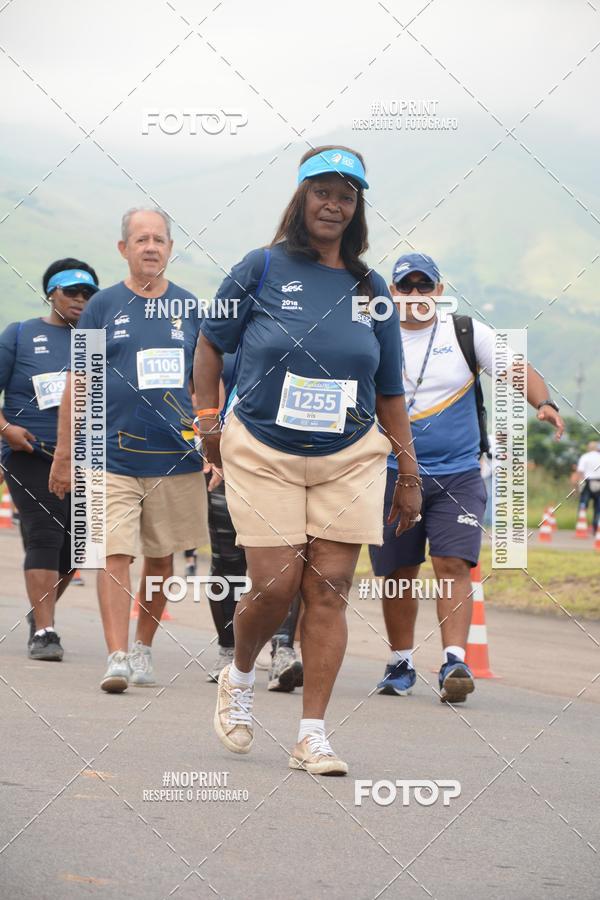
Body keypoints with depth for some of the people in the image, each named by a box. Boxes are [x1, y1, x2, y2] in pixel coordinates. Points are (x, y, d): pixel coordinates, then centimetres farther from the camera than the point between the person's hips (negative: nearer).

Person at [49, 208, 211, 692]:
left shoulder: (190, 309, 8)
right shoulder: (103, 307, 3)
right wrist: (64, 455, 2)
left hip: (175, 459, 2)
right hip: (113, 457, -2)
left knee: (161, 560, 10)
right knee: (115, 556, -11)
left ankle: (144, 648, 24)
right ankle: (117, 657, -12)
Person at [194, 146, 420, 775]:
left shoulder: (369, 288, 8)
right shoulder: (263, 269, 1)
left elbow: (390, 392, 12)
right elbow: (211, 342, 11)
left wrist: (409, 476, 12)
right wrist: (208, 418, 2)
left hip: (350, 459, 2)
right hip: (262, 455, -2)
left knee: (328, 592, -3)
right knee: (275, 586, -8)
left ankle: (312, 736, 2)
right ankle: (238, 678, 24)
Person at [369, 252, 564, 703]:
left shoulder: (466, 333, 4)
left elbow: (517, 370, 2)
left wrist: (544, 403, -17)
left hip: (458, 474, -1)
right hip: (393, 474, 1)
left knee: (454, 565, -13)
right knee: (398, 572, 5)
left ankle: (454, 662, -15)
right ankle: (401, 665, 19)